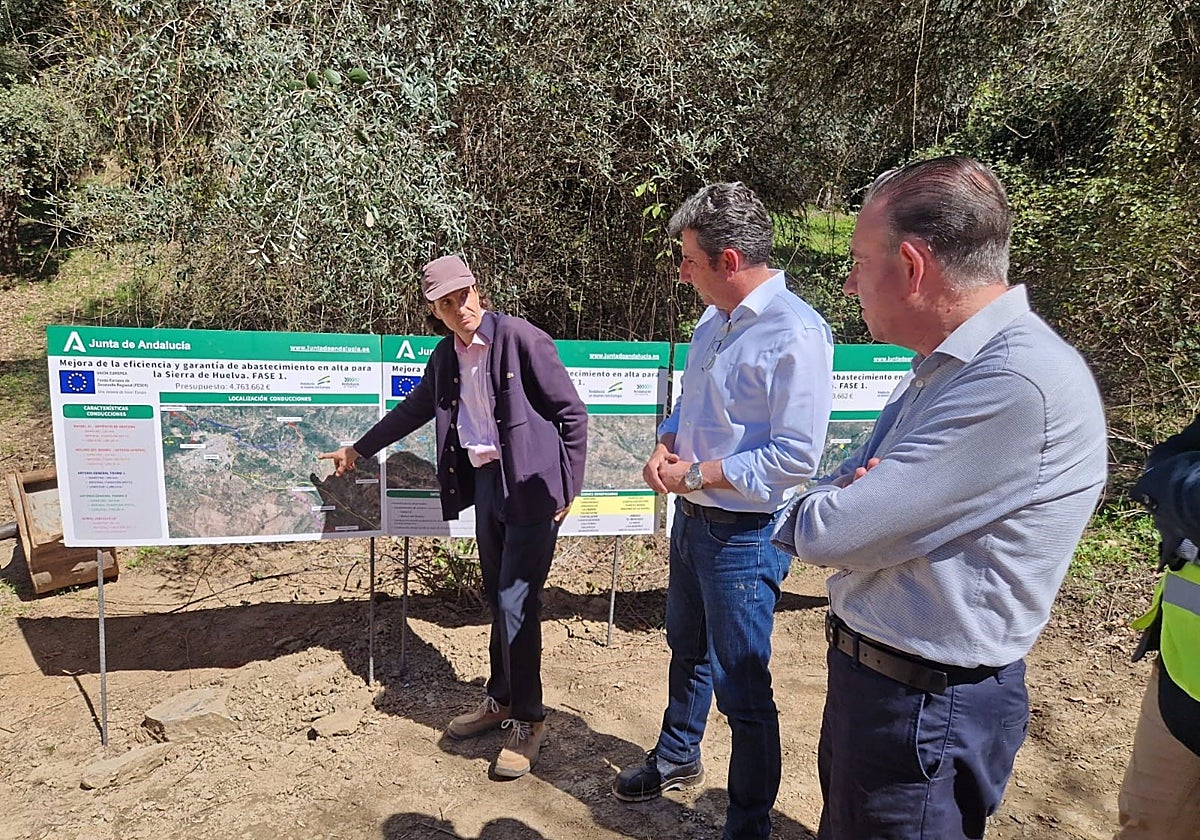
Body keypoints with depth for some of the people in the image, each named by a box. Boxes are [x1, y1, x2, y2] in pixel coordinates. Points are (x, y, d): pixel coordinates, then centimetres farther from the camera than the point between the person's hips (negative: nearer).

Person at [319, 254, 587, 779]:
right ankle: (501, 701, 32)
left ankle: (528, 720, 10)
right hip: (484, 481, 7)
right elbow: (415, 409, 25)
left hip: (530, 485, -7)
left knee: (515, 602, -6)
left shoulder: (522, 339, -12)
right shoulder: (445, 356, 9)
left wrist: (568, 488, -11)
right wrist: (358, 450, 32)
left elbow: (573, 414, -10)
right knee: (498, 599, 16)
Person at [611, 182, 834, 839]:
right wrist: (664, 447, -2)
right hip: (692, 519, 9)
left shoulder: (795, 333, -21)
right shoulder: (714, 320, 6)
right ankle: (677, 759, 50)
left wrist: (696, 475, -19)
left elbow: (797, 455, -24)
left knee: (741, 687, 5)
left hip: (744, 534, -9)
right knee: (688, 650, 26)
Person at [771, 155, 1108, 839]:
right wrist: (852, 498, -15)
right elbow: (834, 495, 7)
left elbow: (825, 533, -28)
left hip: (928, 707, -9)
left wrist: (812, 511, -6)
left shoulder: (1021, 383, -27)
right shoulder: (941, 367, 6)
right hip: (865, 676, 9)